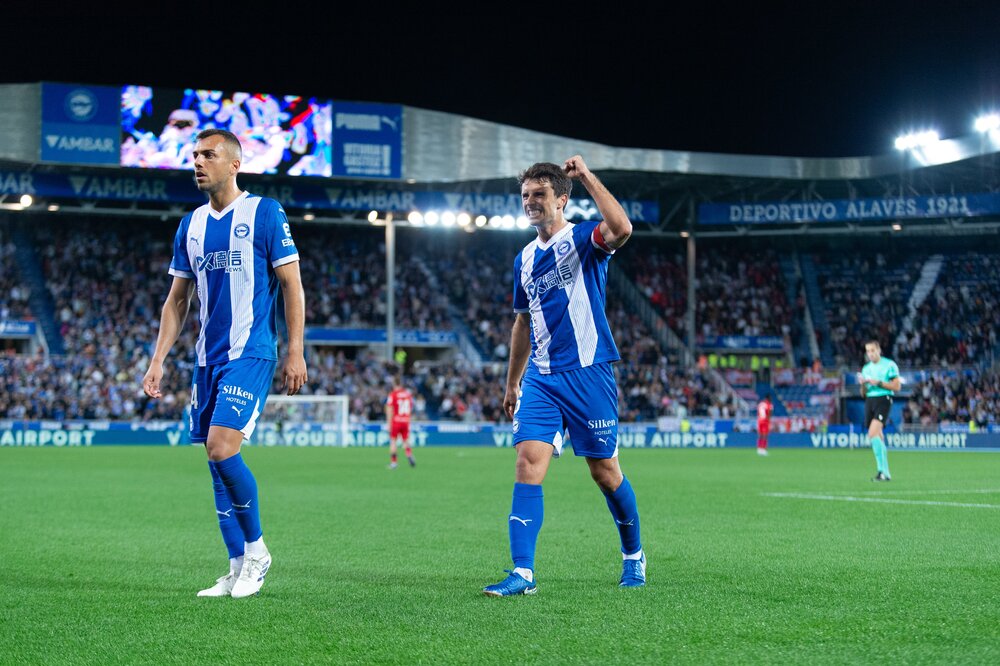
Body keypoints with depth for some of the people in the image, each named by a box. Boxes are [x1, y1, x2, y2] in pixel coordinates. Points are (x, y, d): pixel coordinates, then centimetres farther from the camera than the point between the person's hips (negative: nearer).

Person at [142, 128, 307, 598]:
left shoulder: (264, 213, -4)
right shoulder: (191, 225, 13)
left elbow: (292, 285, -4)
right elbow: (177, 299, 17)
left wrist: (295, 352, -9)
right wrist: (158, 360, 9)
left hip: (250, 352, -6)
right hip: (208, 357, 6)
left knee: (221, 448, -19)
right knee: (217, 461, 5)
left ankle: (256, 549, -1)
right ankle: (239, 568, 12)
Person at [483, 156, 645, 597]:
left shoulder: (582, 239, -5)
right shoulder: (525, 258, 14)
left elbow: (621, 229, -29)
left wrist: (587, 177, -24)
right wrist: (512, 383, 25)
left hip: (588, 374, -5)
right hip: (540, 377, 5)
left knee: (604, 471, 4)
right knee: (528, 462, -11)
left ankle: (633, 555, 27)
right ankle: (523, 573, -14)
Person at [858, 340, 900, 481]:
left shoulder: (889, 365, -1)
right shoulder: (866, 368, 18)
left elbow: (897, 386, -6)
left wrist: (878, 383, -13)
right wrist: (862, 385, -2)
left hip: (883, 399, -7)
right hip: (869, 401, 7)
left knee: (873, 433, -24)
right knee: (877, 438, 7)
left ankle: (882, 469, -24)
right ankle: (885, 473, 14)